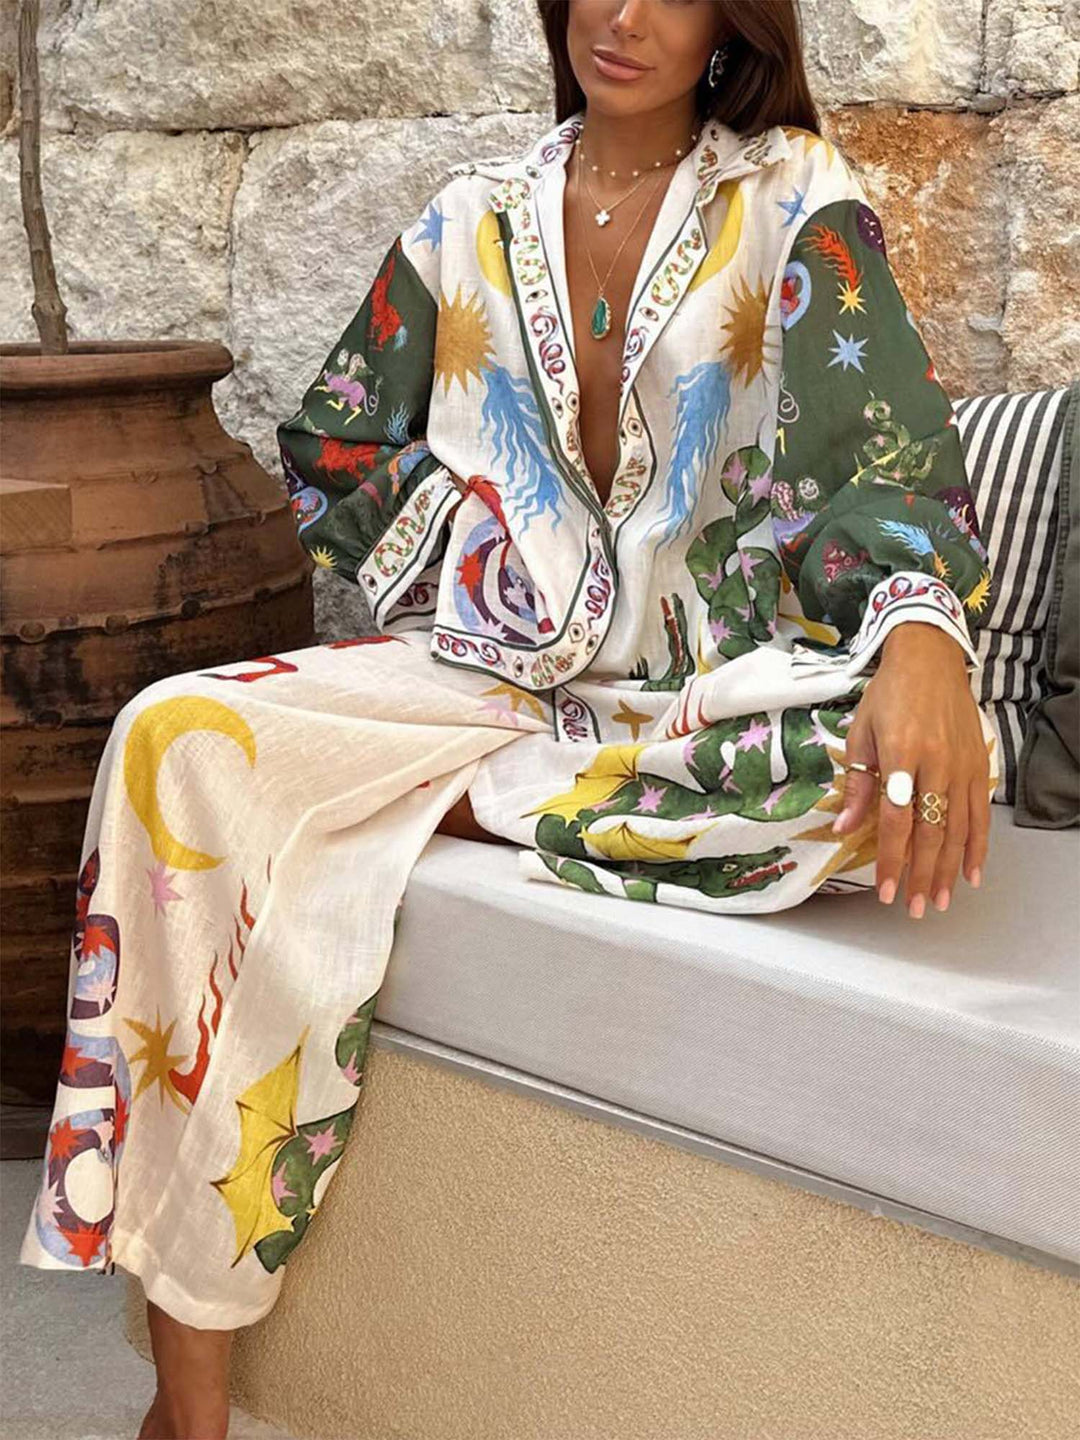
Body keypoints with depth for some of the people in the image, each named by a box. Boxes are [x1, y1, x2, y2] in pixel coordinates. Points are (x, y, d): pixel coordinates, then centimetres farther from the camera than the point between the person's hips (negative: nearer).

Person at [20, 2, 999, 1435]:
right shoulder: (474, 213, 11)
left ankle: (441, 805, -18)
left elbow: (888, 449, -10)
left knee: (918, 760, -35)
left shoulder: (798, 200, 2)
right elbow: (331, 447, 19)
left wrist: (922, 629, -30)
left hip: (715, 689, -2)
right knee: (180, 741, -25)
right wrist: (465, 543, 1)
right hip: (488, 665, 2)